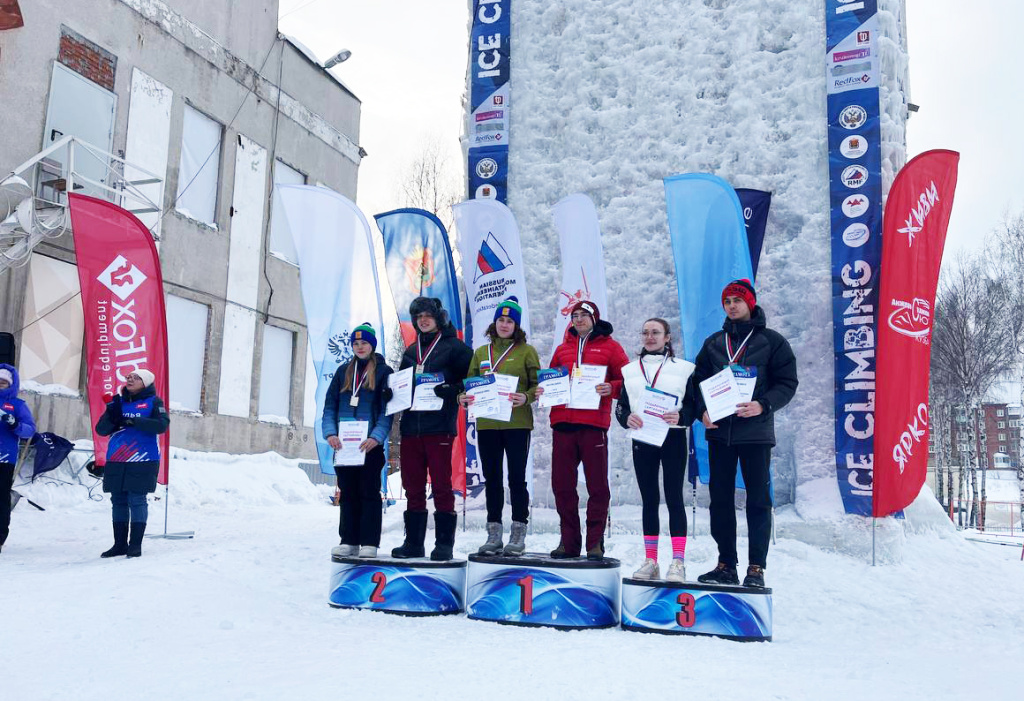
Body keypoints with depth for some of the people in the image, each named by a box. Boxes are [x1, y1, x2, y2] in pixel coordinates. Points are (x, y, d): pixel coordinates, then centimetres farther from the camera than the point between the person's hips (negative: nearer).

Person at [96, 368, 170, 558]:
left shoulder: (153, 402, 2)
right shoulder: (118, 402, 14)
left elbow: (162, 424, -14)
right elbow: (101, 429, 9)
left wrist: (134, 421, -21)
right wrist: (111, 415, -11)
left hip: (142, 462, -5)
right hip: (115, 462, 5)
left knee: (137, 500, -6)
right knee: (118, 501, 8)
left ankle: (136, 544, 0)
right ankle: (120, 544, 16)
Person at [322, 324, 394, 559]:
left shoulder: (384, 371, 1)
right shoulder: (343, 371, 13)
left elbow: (387, 410, -5)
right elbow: (330, 405, 8)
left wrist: (376, 437, -19)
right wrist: (330, 433, -7)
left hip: (371, 444, -4)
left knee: (369, 492, 0)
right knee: (348, 493, 8)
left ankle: (369, 543, 4)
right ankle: (349, 541, 15)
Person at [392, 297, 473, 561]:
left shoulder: (454, 347, 3)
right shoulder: (411, 350, 21)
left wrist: (448, 391, -18)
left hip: (439, 426, -6)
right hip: (411, 426, 6)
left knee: (441, 486, -3)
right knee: (413, 487, 8)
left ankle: (444, 543, 3)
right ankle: (413, 542, 16)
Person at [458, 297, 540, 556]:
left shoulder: (526, 351, 3)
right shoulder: (480, 353, 14)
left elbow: (538, 384, -2)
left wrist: (526, 397, -22)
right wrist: (464, 398, -6)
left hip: (517, 423, -4)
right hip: (486, 424, 4)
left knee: (516, 478, -1)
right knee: (491, 479, 9)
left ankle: (518, 534, 9)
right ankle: (494, 534, 18)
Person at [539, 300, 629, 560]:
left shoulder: (609, 346, 8)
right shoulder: (563, 348, 20)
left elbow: (627, 379, 3)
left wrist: (611, 388, -16)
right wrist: (542, 390, 5)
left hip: (594, 423, -4)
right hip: (562, 422, 4)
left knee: (597, 485, -1)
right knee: (562, 485, 5)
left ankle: (595, 543, 8)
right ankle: (568, 541, 15)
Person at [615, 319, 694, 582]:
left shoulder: (683, 368, 3)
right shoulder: (630, 370, 13)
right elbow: (620, 406, 10)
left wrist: (681, 418, -21)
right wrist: (627, 418, -12)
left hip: (673, 438, -3)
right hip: (642, 439, 3)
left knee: (674, 498, -5)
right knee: (649, 500, 6)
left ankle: (678, 562, -2)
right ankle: (650, 562, 11)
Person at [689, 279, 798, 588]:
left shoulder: (771, 340, 2)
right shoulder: (713, 343, 14)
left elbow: (787, 383, -2)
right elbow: (698, 381, 14)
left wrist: (763, 405, -19)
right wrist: (702, 411, -5)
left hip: (755, 432, -4)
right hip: (719, 431, 4)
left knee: (758, 499, 0)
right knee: (720, 498, 6)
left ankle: (756, 568, 7)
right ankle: (726, 565, 16)